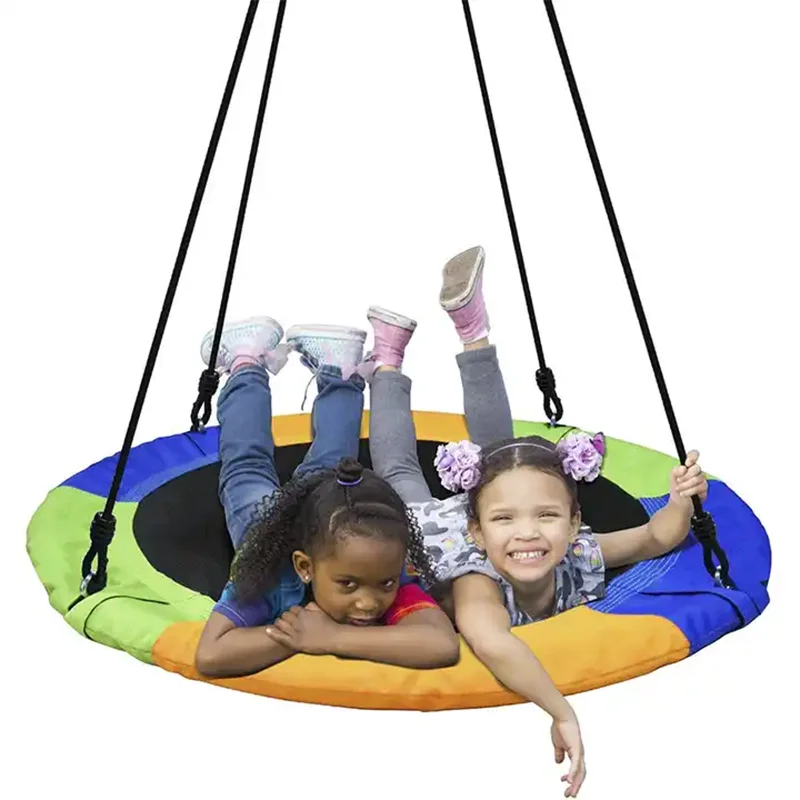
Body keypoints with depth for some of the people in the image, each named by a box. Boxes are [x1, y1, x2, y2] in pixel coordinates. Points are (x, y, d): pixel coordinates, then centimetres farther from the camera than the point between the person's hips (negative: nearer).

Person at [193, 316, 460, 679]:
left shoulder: (391, 583, -47)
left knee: (326, 468, 33)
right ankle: (247, 364, 46)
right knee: (247, 467, 30)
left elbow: (443, 645, -63)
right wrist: (296, 628, -58)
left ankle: (339, 375, 49)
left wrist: (332, 637, -64)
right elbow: (209, 655, -58)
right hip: (266, 516, -1)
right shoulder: (272, 576, -49)